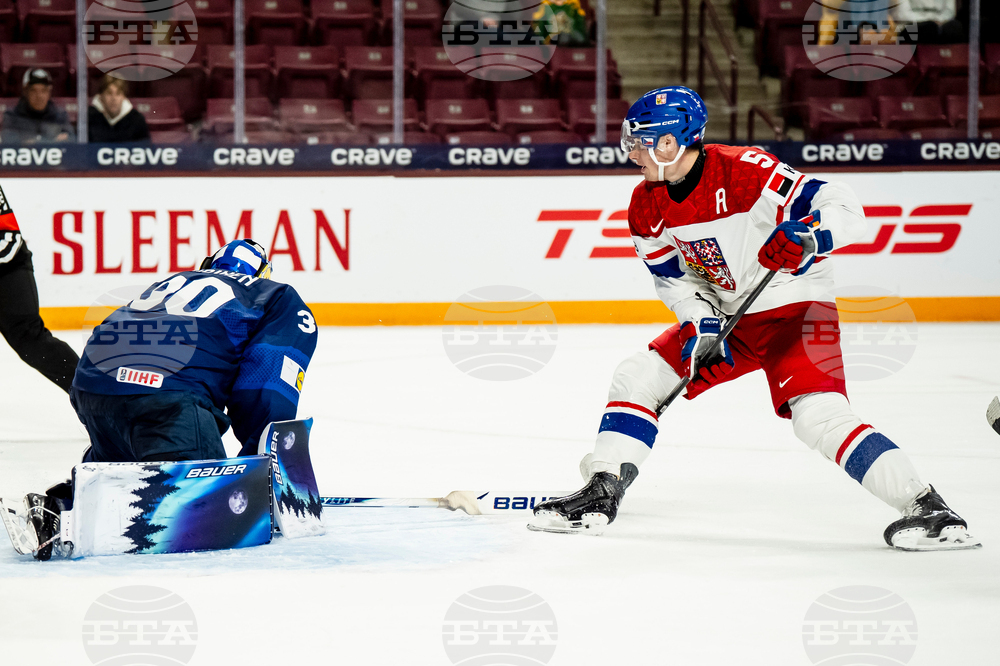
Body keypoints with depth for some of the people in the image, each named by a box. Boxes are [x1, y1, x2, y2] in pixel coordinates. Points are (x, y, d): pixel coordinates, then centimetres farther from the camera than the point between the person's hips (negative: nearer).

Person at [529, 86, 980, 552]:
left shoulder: (744, 171, -24)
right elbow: (669, 274, 9)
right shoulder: (647, 205, -1)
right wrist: (700, 324, -8)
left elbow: (844, 208, -26)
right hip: (722, 314, 7)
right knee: (636, 379, 0)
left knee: (819, 415, -26)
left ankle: (927, 507, -24)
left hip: (792, 304, -7)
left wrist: (804, 236, -45)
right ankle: (601, 495, 9)